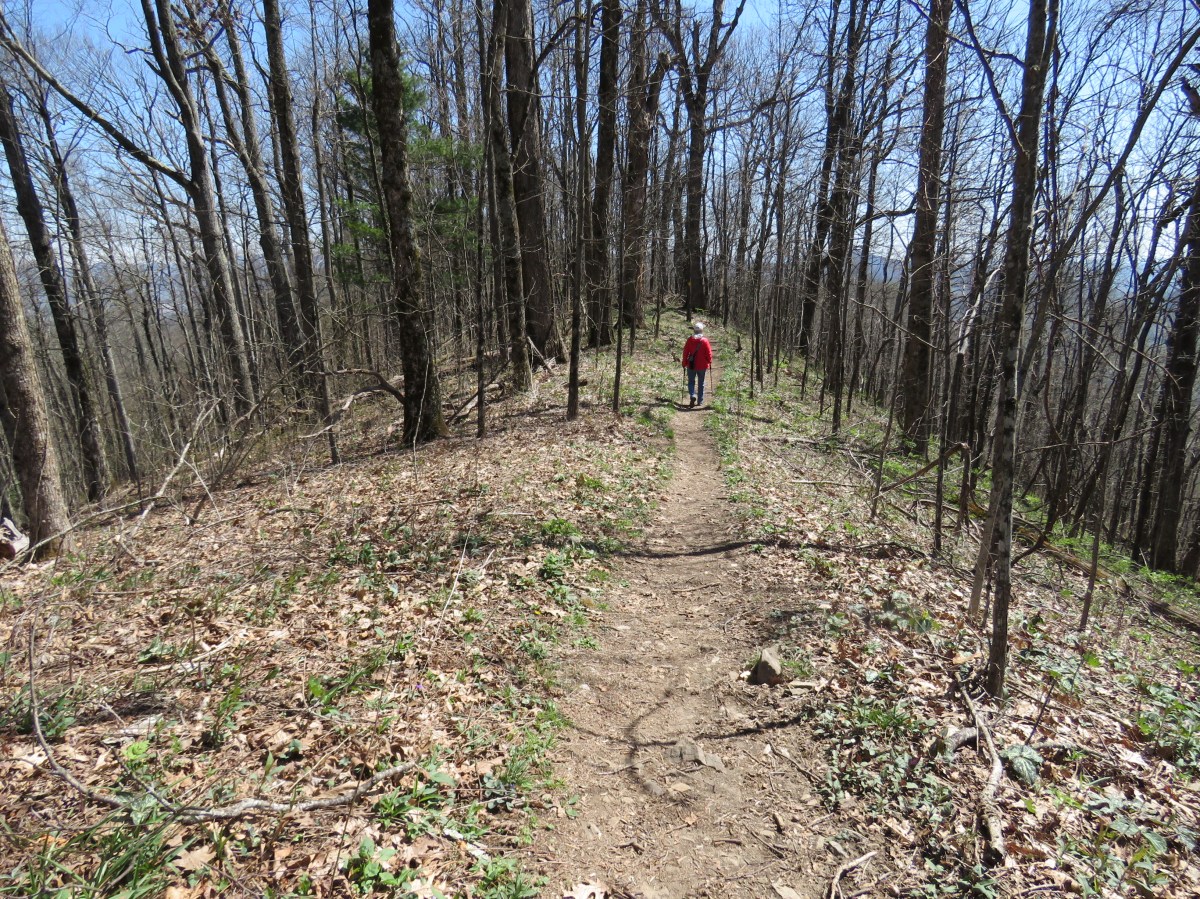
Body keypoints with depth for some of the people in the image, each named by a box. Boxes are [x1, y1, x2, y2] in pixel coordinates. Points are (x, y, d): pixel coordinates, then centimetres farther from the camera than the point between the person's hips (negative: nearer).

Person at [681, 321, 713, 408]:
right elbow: (709, 353, -5)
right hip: (702, 366, 0)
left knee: (691, 382, 11)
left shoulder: (690, 340, -7)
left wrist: (684, 363, 8)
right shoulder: (705, 341, -9)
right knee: (701, 383, 11)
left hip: (691, 365, 0)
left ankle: (692, 395, -14)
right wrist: (709, 363, 9)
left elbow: (685, 352, -3)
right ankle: (700, 401, 16)